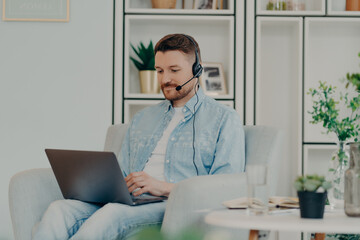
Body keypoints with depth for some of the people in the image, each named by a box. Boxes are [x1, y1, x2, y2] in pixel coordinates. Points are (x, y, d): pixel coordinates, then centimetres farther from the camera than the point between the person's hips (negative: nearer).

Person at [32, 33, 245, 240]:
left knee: (112, 214, -38)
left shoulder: (224, 119, 9)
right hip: (128, 201, 5)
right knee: (60, 210, -25)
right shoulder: (142, 118, 29)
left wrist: (165, 188, -13)